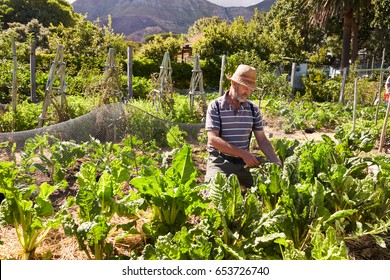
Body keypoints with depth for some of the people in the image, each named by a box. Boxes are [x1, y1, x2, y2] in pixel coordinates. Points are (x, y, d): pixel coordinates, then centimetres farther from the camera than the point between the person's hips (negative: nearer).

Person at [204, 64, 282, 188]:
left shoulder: (253, 109, 5)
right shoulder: (215, 106, -7)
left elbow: (262, 140, 8)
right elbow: (212, 139, -16)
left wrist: (277, 163, -7)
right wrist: (242, 153, -22)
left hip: (244, 162, 5)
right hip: (220, 161, -4)